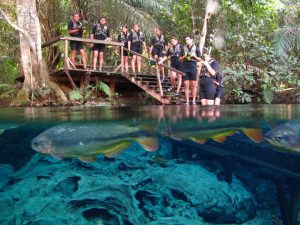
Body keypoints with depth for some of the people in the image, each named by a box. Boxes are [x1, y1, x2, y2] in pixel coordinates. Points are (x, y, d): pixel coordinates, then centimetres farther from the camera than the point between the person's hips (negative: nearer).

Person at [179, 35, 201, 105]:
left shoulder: (196, 48, 6)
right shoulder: (183, 48, 10)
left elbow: (199, 60, 8)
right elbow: (180, 59, 14)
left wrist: (194, 56, -9)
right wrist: (184, 56, -5)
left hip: (193, 68, -2)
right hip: (185, 68, 2)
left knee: (193, 85, 0)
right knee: (186, 85, 0)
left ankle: (194, 100, 7)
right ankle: (187, 101, 4)